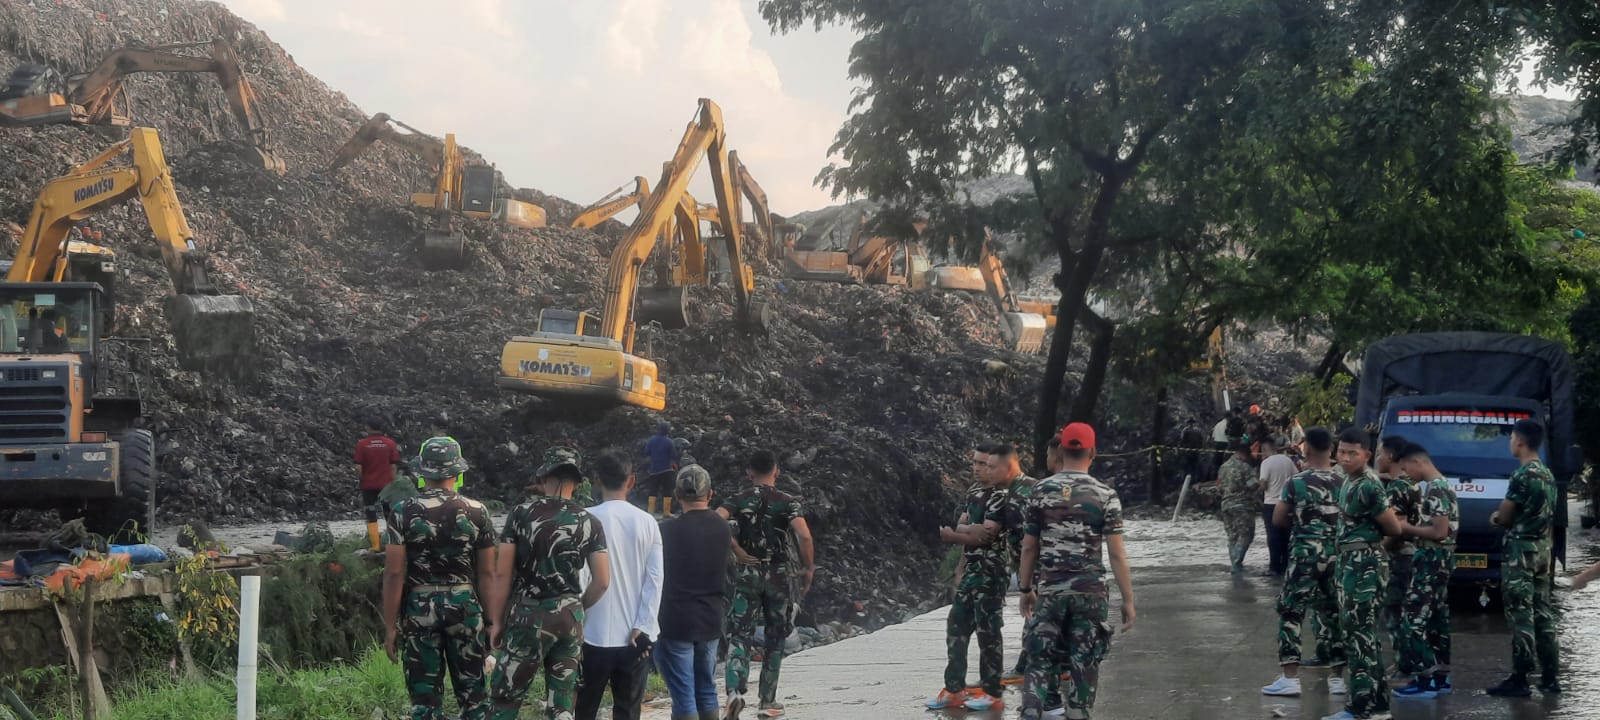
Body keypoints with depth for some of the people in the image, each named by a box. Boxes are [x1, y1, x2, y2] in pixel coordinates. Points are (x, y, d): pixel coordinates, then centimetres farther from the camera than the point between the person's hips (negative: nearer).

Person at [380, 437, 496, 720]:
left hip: (419, 608, -1)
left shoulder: (404, 511, -7)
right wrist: (492, 619, 8)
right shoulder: (477, 512, -2)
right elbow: (487, 573, 0)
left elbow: (394, 573, -9)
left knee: (425, 697, 6)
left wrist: (390, 625, -4)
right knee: (472, 693, 12)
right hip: (465, 606, 1)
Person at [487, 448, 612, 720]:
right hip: (570, 619, 3)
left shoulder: (521, 514, -5)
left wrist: (497, 621, 3)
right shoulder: (589, 523, 1)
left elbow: (502, 574, -6)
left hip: (528, 616, -3)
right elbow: (602, 581, 0)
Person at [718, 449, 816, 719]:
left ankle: (734, 691, -24)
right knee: (775, 637, 14)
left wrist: (736, 551, -9)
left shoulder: (738, 499, 0)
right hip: (779, 575, -1)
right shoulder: (788, 502, -5)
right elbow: (804, 536, -19)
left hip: (746, 573, 1)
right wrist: (809, 568, -6)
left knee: (739, 635, 0)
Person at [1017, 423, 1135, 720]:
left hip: (1050, 592, 1)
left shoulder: (1041, 491, 1)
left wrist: (1026, 589, 15)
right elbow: (1116, 553, -8)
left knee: (1041, 661, 8)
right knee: (1084, 666, 8)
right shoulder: (1105, 495, -5)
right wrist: (1128, 600, -3)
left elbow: (1029, 548, 3)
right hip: (1090, 593, -1)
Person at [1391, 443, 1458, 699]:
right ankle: (1440, 677, 16)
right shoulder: (1442, 485, 15)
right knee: (1436, 618, 12)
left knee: (1415, 618, -9)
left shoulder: (1434, 489, -17)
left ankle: (1425, 680, -9)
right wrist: (1410, 528, 10)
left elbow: (1439, 532, -22)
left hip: (1432, 560, -10)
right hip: (1438, 560, 10)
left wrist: (1406, 528, -14)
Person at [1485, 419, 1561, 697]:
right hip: (1543, 548, 9)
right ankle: (1549, 677, 12)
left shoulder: (1522, 475, -16)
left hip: (1520, 549, -9)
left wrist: (1496, 518, 10)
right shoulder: (1548, 475, 13)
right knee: (1542, 612, 11)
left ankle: (1519, 679, -6)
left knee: (1520, 614, -7)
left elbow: (1504, 516, -11)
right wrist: (1506, 517, 12)